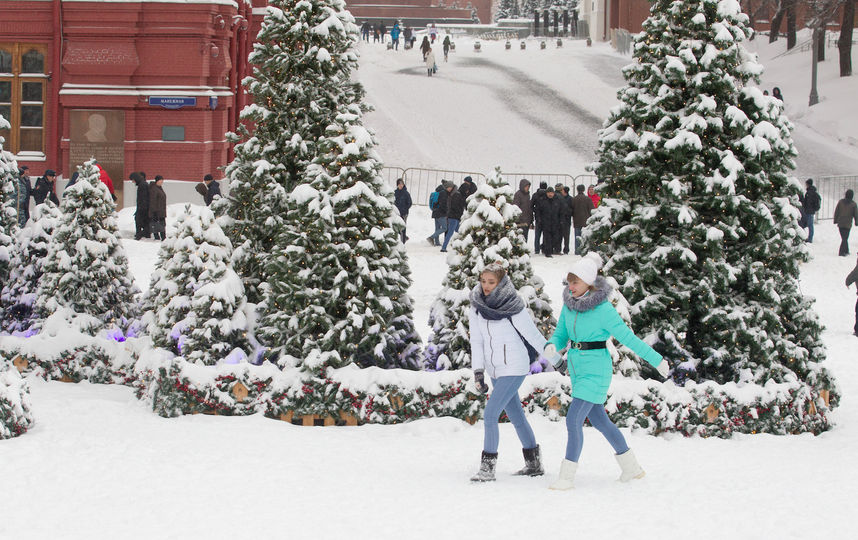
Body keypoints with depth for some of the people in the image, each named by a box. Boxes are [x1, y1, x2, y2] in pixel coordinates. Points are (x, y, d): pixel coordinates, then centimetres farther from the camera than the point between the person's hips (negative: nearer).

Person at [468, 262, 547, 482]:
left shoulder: (513, 309, -14)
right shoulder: (476, 308, 2)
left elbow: (534, 336, -7)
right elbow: (477, 341, 3)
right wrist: (478, 371, -3)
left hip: (513, 368, -7)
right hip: (495, 370, 7)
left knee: (490, 414, -15)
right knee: (516, 417, 15)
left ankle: (488, 468, -10)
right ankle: (534, 464, 27)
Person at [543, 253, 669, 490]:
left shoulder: (603, 308, -19)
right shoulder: (569, 303, 1)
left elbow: (627, 337, -14)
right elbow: (561, 334, 8)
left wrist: (656, 360, -11)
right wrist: (551, 347, -15)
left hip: (596, 370, -8)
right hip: (576, 368, 8)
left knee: (573, 419, -13)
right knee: (599, 419, 17)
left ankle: (567, 476, -5)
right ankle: (631, 466, 32)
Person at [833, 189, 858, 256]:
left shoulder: (840, 202, -3)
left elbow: (836, 212, 2)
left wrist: (835, 220, 12)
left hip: (840, 224, 3)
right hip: (848, 224, -3)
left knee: (844, 237, 16)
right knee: (845, 238, 3)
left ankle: (846, 251, 26)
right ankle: (842, 252, -6)